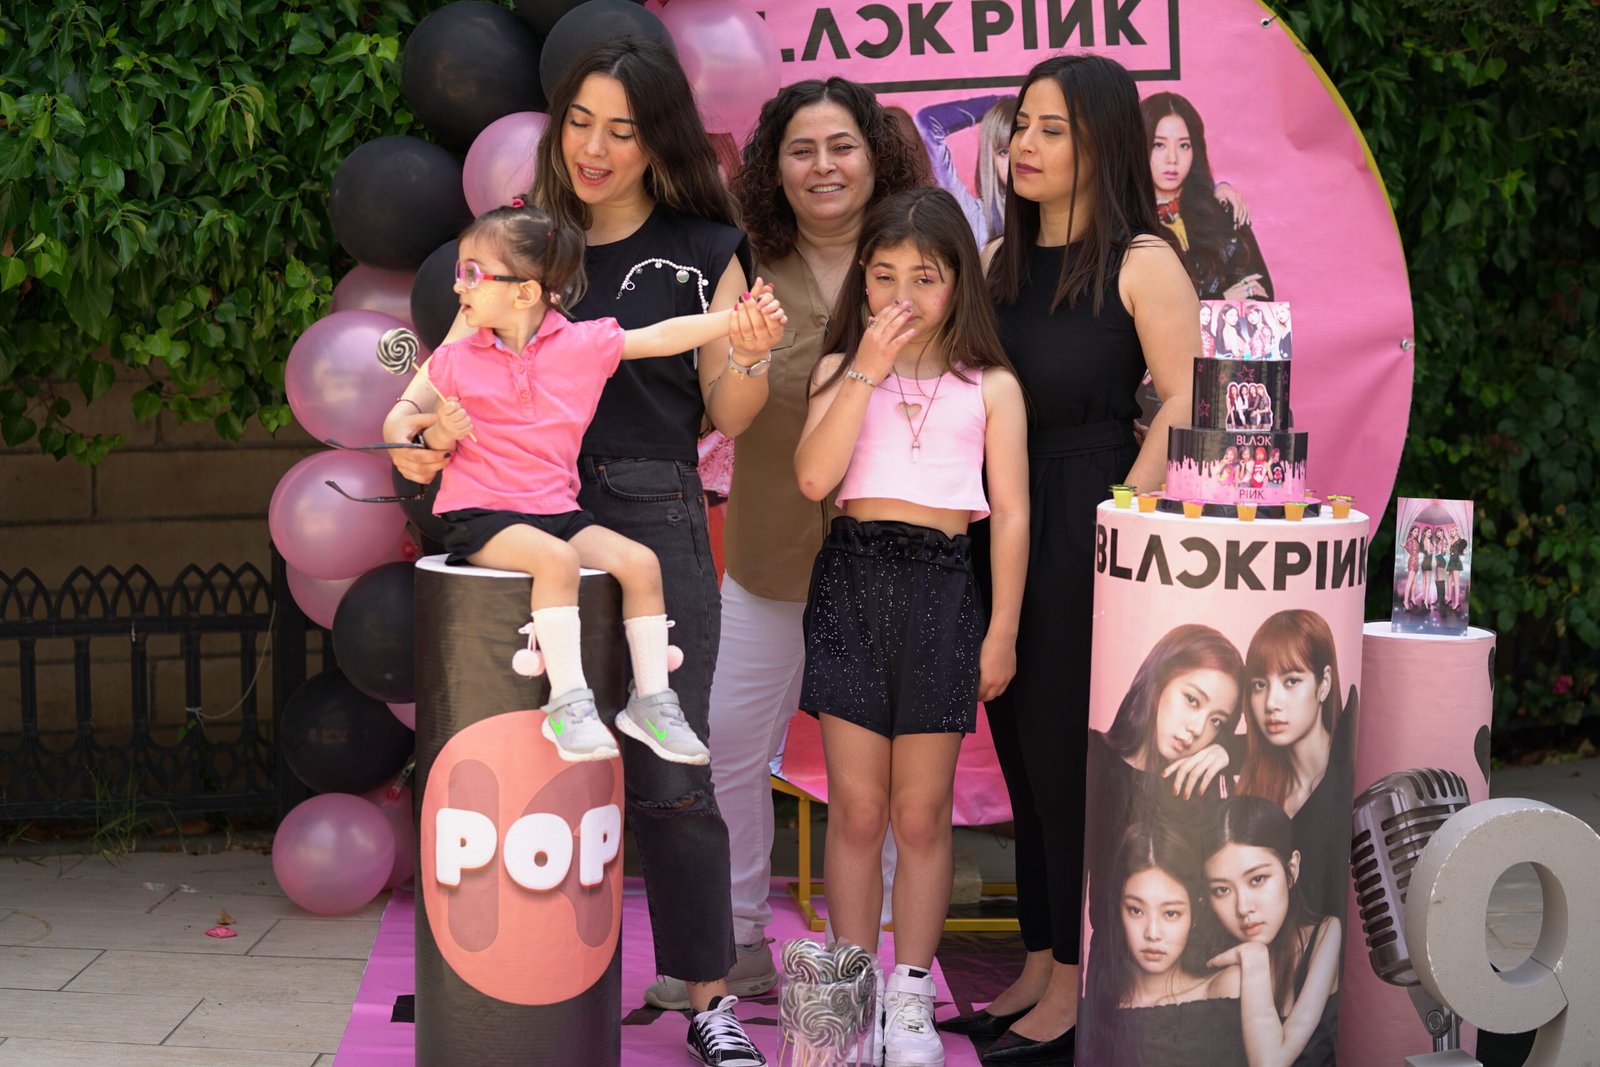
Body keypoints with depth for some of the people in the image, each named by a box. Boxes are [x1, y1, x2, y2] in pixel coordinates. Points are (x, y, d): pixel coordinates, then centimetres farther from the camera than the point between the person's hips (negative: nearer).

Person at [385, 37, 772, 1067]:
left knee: (670, 777, -2)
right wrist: (412, 425, -5)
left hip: (655, 522, -2)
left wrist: (753, 352, -17)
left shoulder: (702, 251, 4)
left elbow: (728, 414, 3)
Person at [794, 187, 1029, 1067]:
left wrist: (1001, 631, -2)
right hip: (852, 577, 1)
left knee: (921, 814, 6)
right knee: (856, 809, 5)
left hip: (942, 588, -1)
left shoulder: (990, 387, 5)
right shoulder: (842, 371, 6)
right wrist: (869, 369, -12)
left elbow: (1010, 516, 3)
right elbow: (813, 477, -10)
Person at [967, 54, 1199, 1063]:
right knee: (1023, 748, 12)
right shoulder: (1002, 260, 13)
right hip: (1001, 519, 7)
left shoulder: (1142, 262, -7)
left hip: (1088, 529, -7)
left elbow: (1183, 406, -13)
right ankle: (1039, 964, 23)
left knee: (1075, 749, -1)